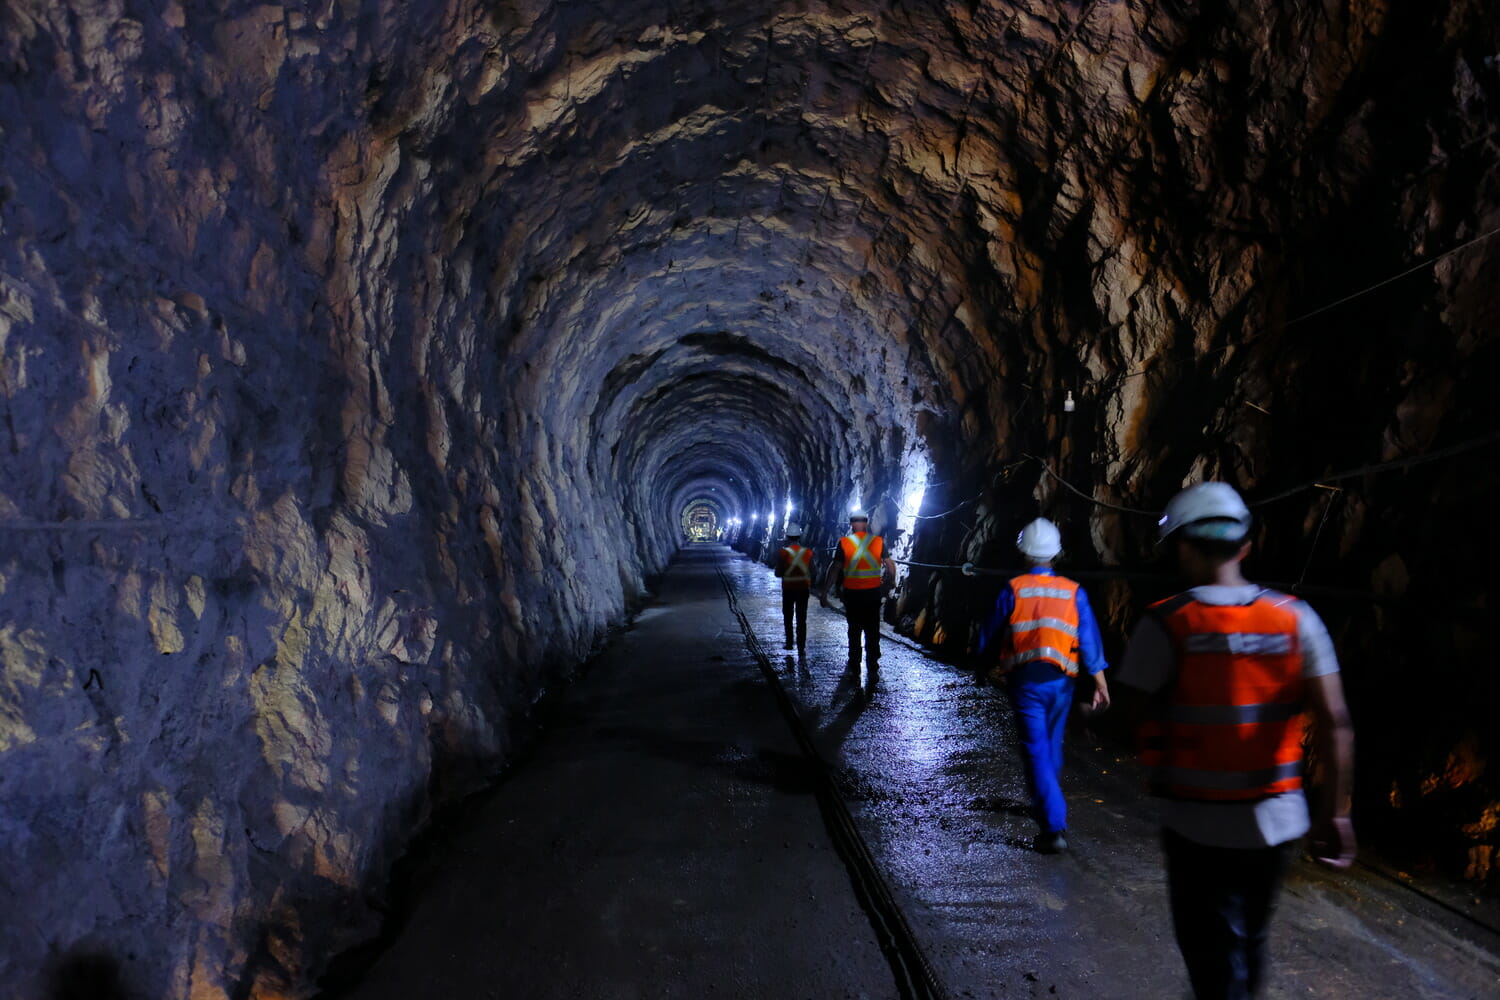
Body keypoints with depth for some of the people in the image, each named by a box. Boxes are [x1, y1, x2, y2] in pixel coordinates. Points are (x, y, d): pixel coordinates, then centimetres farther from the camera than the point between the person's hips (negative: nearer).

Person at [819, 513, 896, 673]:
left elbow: (835, 569, -9)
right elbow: (891, 566, -2)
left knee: (854, 629, 13)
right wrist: (888, 584, 15)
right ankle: (872, 664, 19)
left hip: (852, 593, -1)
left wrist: (824, 592, -4)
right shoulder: (878, 542, -3)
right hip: (873, 593, 1)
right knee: (872, 629, 13)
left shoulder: (844, 543, -8)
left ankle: (854, 665, 19)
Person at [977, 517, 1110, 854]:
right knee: (1052, 746, 21)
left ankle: (1054, 827, -11)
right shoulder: (1074, 592, 2)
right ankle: (1046, 804, 39)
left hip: (1026, 681, -3)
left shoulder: (1013, 590, -4)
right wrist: (1101, 686, 4)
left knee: (1037, 752, -3)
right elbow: (1090, 642, -1)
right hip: (1061, 681, 3)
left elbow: (989, 638, 2)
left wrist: (991, 663, 22)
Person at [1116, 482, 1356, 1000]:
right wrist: (1336, 810, -2)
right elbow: (1335, 722, -8)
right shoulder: (1295, 619, -4)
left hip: (1199, 824, -4)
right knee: (1250, 941, 28)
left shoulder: (1166, 625, -15)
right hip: (1276, 820, 5)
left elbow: (1131, 720, -10)